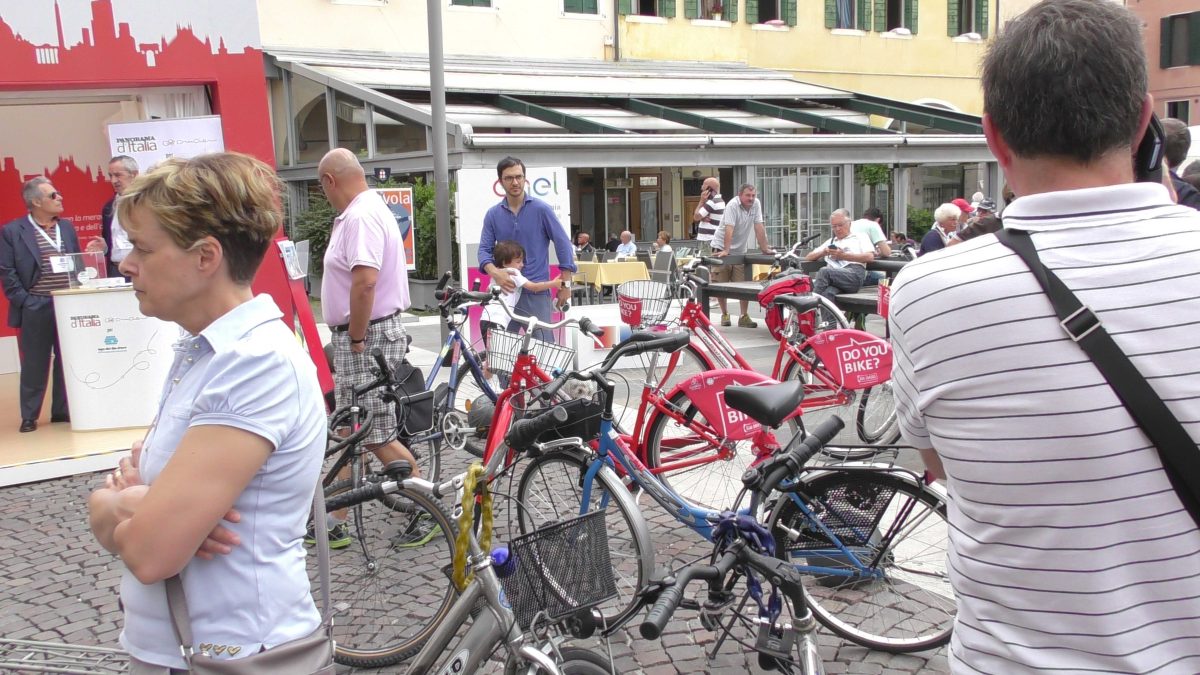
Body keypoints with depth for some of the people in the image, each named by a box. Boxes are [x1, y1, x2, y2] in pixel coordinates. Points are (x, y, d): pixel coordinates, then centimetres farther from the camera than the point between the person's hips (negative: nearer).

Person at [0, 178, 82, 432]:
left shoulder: (67, 227, 11)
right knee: (34, 364, 2)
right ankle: (29, 417, 13)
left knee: (67, 361, 8)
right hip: (35, 309, -4)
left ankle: (62, 411, 19)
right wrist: (25, 302, -11)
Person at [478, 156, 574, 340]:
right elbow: (484, 249, 3)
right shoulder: (493, 214, 8)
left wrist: (566, 284, -4)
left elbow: (563, 244, -1)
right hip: (506, 290, 4)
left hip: (537, 292, -3)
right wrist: (494, 272, -19)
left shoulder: (541, 209, -2)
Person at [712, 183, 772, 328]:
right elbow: (729, 229, -27)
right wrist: (725, 250, -34)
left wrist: (764, 248, -6)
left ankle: (744, 317, 4)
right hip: (722, 248, -4)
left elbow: (759, 227, -3)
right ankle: (725, 314, 16)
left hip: (740, 250, 4)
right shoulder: (732, 206, -18)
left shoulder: (756, 204, -2)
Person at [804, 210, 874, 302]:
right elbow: (808, 257, 30)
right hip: (832, 277, 3)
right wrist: (823, 252, 8)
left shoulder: (861, 237, 24)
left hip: (855, 274, -3)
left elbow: (870, 257, 5)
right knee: (828, 293, -35)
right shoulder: (830, 241, 37)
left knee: (824, 271, -32)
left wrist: (844, 255, -2)